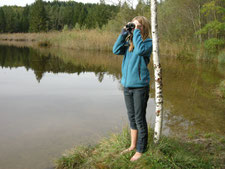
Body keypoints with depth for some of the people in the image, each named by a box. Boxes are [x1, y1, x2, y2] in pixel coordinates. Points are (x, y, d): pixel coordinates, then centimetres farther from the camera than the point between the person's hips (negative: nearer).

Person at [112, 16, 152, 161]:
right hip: (127, 86, 6)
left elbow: (140, 50, -27)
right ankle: (133, 145, 33)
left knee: (140, 119, 3)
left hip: (140, 87, -6)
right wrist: (123, 33, -5)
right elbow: (116, 50, -3)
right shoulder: (129, 42, 11)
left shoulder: (148, 42, -6)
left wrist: (137, 31, -17)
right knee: (132, 118, 18)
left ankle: (140, 150, 16)